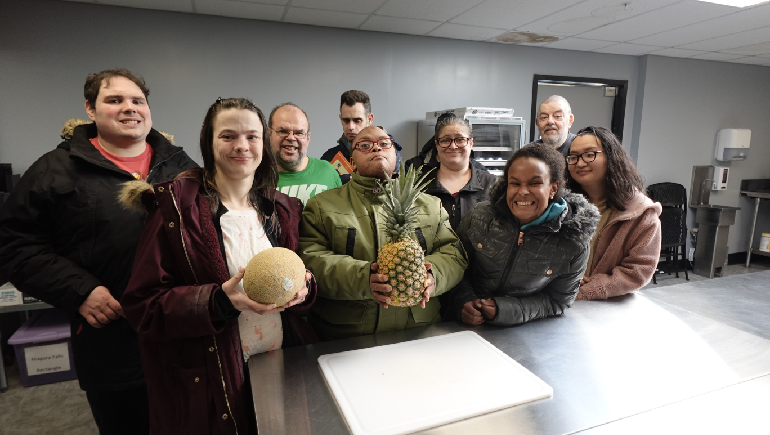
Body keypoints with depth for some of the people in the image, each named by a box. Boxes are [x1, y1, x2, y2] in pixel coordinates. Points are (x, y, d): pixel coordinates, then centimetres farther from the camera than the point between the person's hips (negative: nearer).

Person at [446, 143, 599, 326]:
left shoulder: (574, 243, -9)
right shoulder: (479, 216, -9)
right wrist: (463, 301, -17)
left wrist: (507, 310, -18)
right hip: (466, 325, 3)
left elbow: (557, 300, -2)